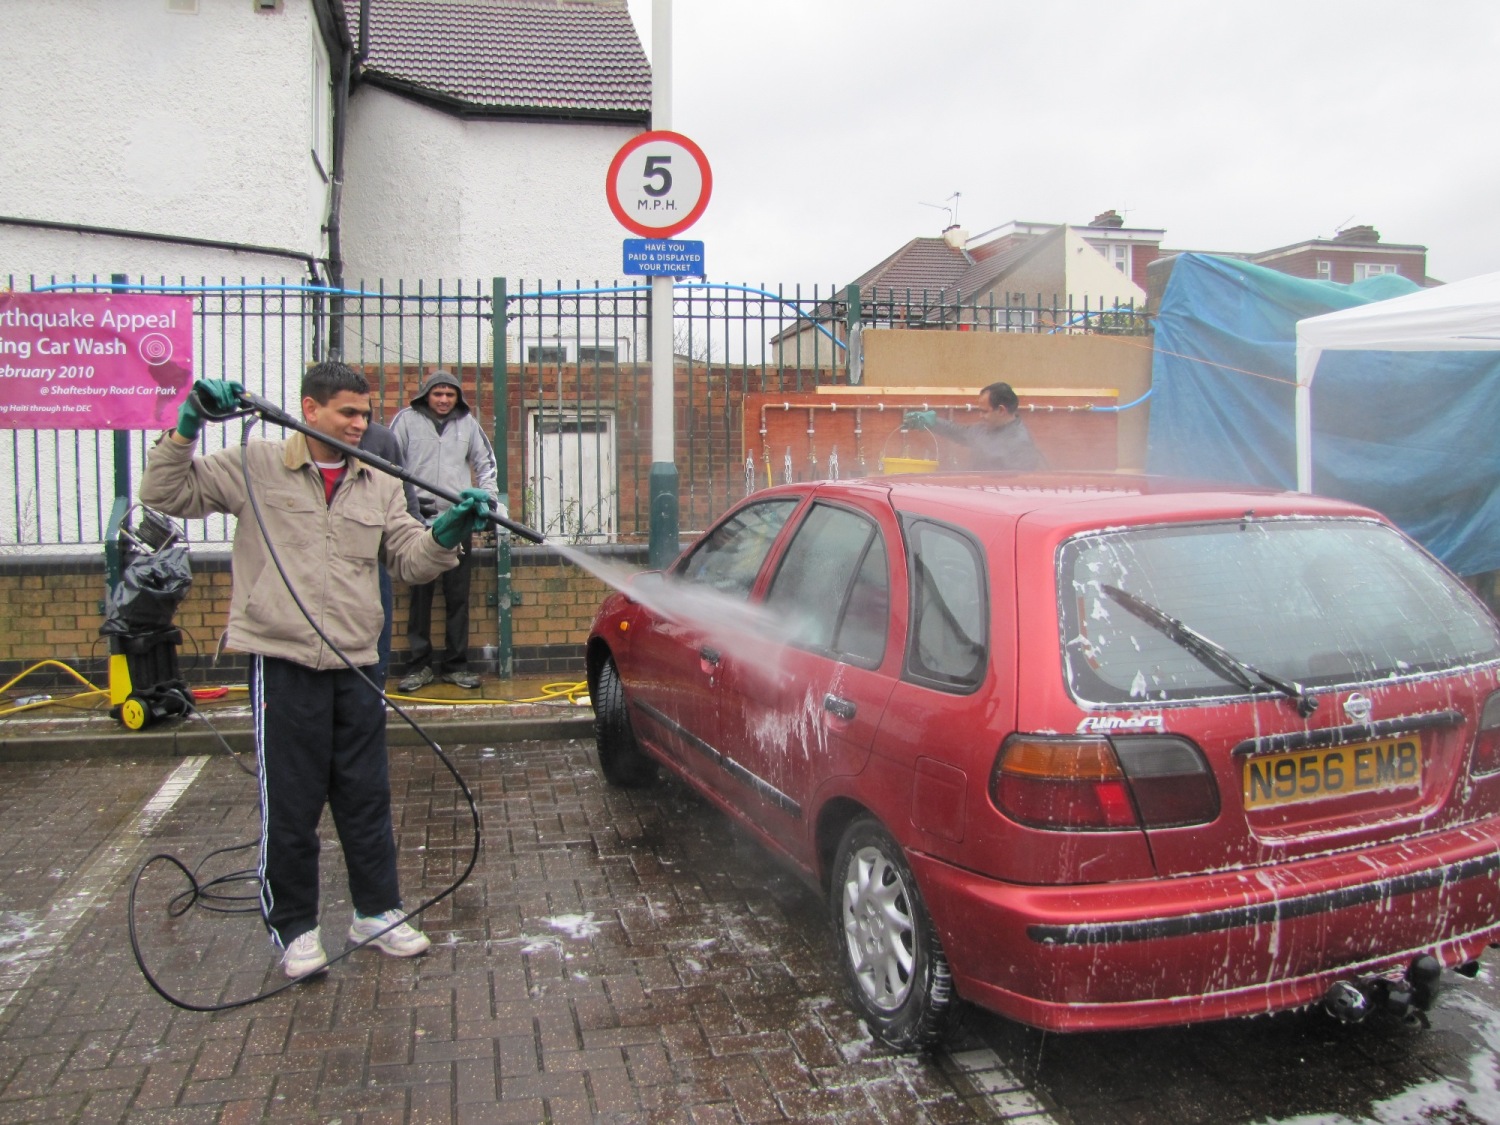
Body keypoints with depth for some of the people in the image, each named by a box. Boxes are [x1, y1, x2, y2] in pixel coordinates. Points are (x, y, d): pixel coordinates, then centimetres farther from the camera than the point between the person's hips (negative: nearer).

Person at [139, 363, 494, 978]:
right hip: (283, 664, -4)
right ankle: (294, 927, 20)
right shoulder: (255, 466, 0)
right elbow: (166, 493, -1)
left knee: (367, 798, 12)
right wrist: (188, 425, -13)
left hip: (355, 664, 4)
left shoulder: (380, 485, 11)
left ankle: (377, 911, 27)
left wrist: (448, 532, -12)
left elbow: (410, 559, 7)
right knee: (290, 804, 4)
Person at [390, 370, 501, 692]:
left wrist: (489, 497, 6)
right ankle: (419, 664, 9)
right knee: (420, 594, 1)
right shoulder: (407, 419, 3)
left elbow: (485, 463, 18)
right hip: (419, 517, -2)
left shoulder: (468, 423, 11)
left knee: (458, 595, 4)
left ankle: (456, 663, 12)